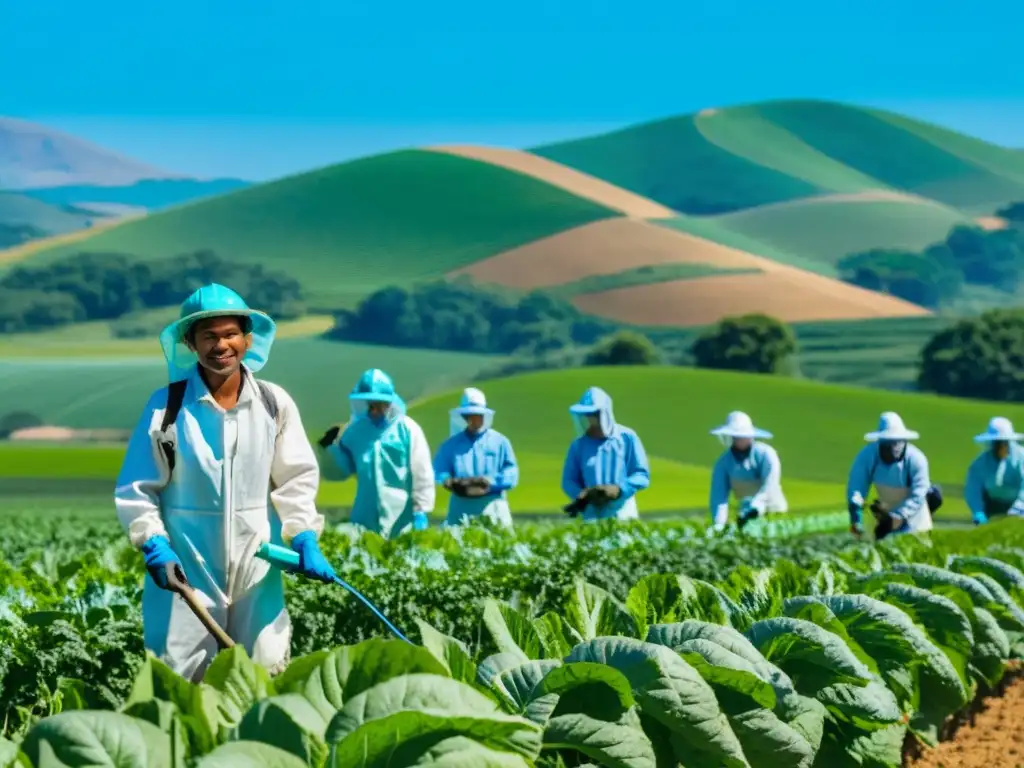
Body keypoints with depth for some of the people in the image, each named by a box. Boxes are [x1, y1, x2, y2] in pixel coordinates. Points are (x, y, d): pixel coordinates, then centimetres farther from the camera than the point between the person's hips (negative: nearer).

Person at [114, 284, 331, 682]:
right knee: (178, 678, 1)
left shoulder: (274, 404, 0)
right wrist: (153, 544, -13)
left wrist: (305, 539, -3)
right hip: (187, 561, -2)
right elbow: (135, 487, -1)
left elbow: (296, 479, 8)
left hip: (255, 561, 2)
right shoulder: (165, 405, -6)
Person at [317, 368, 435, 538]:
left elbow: (421, 474, -5)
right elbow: (338, 471, 13)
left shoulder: (407, 429, -4)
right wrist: (328, 448, -4)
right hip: (365, 520, 3)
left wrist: (421, 510, -9)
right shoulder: (355, 430, 8)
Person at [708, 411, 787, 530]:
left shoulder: (765, 454, -12)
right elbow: (718, 495, -9)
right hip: (746, 515, 3)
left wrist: (754, 508, -37)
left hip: (773, 512, -3)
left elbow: (769, 486, -22)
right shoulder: (724, 462, -3)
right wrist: (718, 524, -24)